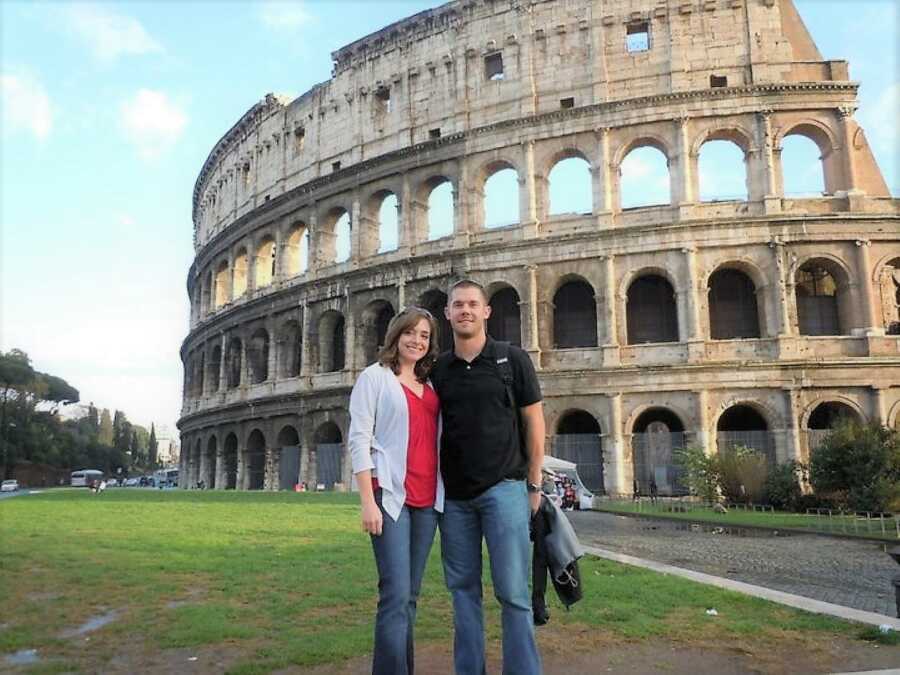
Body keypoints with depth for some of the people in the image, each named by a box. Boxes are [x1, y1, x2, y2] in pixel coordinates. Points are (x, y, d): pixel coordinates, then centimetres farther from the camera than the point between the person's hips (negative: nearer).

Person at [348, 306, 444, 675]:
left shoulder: (429, 384, 17)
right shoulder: (374, 376, 0)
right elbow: (359, 439, -7)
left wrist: (443, 493, 12)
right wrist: (368, 502, -14)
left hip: (427, 499, 6)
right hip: (390, 495, -6)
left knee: (410, 595, 11)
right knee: (396, 594, -11)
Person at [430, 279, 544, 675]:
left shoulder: (512, 359, 1)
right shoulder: (438, 369, 9)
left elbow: (534, 421, 3)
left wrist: (534, 483, 0)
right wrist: (435, 484, 6)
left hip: (503, 488, -3)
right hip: (454, 495, 3)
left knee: (513, 591, -2)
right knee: (463, 588, 10)